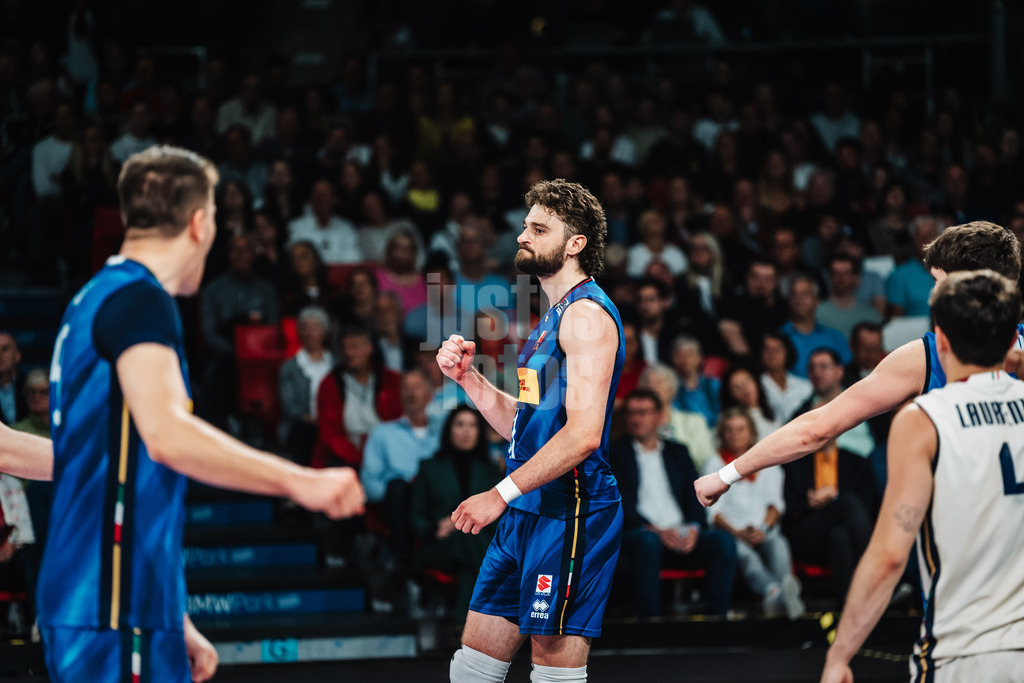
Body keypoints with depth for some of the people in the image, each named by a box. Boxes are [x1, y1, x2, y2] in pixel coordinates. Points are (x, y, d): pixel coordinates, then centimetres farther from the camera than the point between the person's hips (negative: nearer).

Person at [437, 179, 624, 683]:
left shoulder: (586, 314, -12)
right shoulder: (553, 319, 20)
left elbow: (584, 434, -22)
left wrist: (502, 494, -22)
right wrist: (467, 377, 10)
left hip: (567, 513, -10)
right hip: (528, 512, 10)